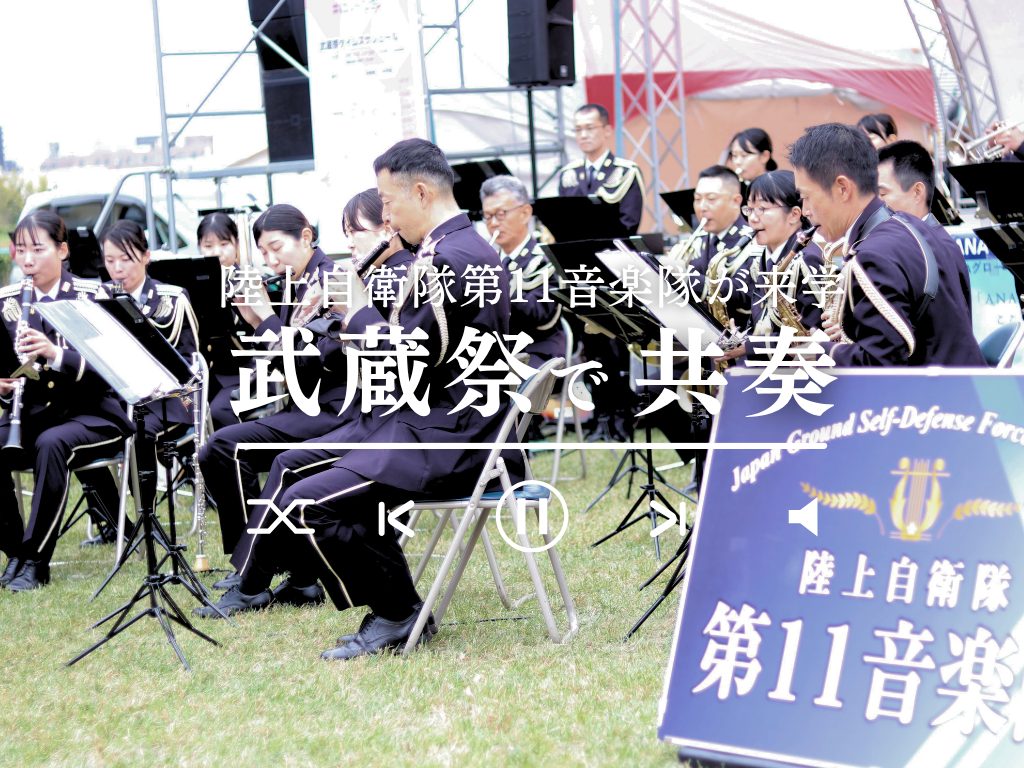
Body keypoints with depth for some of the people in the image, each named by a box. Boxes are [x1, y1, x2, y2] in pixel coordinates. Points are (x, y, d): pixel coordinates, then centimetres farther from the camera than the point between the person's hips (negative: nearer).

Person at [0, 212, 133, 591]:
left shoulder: (92, 297, -5)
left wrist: (56, 354, -29)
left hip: (91, 413, -4)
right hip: (32, 411, 4)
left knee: (51, 444, -37)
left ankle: (37, 560, -26)